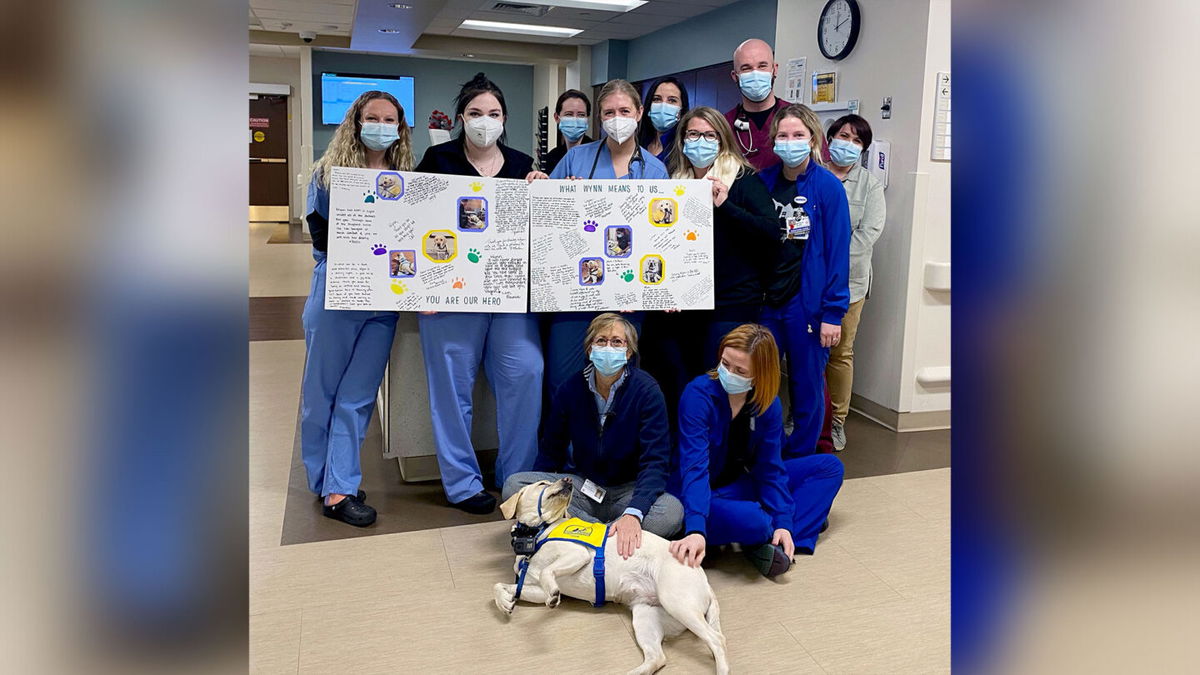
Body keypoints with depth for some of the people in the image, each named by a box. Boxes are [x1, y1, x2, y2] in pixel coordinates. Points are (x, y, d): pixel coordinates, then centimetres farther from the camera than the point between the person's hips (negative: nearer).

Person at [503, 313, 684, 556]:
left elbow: (656, 461, -22)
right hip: (581, 488, 3)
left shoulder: (647, 391, -13)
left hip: (628, 491, -3)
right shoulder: (570, 390, -3)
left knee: (672, 511, -34)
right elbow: (551, 452, 9)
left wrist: (633, 514, -38)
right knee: (513, 485, -20)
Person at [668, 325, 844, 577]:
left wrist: (783, 524, -17)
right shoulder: (698, 395, -24)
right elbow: (694, 467, -35)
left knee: (829, 466, 1)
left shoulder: (768, 404, -7)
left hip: (739, 484, 7)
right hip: (698, 496, -7)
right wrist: (696, 531, -47)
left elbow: (770, 468, -4)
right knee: (751, 519, -40)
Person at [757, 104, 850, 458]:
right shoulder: (763, 182, 4)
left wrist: (833, 312, -12)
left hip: (808, 304, -3)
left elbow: (838, 252, -8)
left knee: (807, 388, 8)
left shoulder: (828, 187, -6)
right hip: (764, 302, 3)